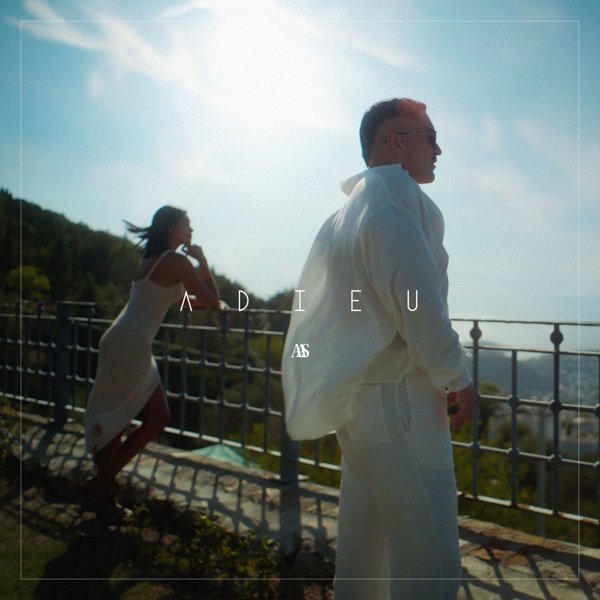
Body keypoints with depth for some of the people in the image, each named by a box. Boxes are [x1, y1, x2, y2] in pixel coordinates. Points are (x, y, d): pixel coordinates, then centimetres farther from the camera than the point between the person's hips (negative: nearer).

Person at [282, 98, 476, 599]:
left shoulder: (350, 210, 18)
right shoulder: (395, 205, -13)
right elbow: (419, 306, -18)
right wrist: (457, 379, -7)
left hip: (357, 399, 10)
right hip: (398, 403, -10)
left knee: (365, 544, 20)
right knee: (429, 558, -3)